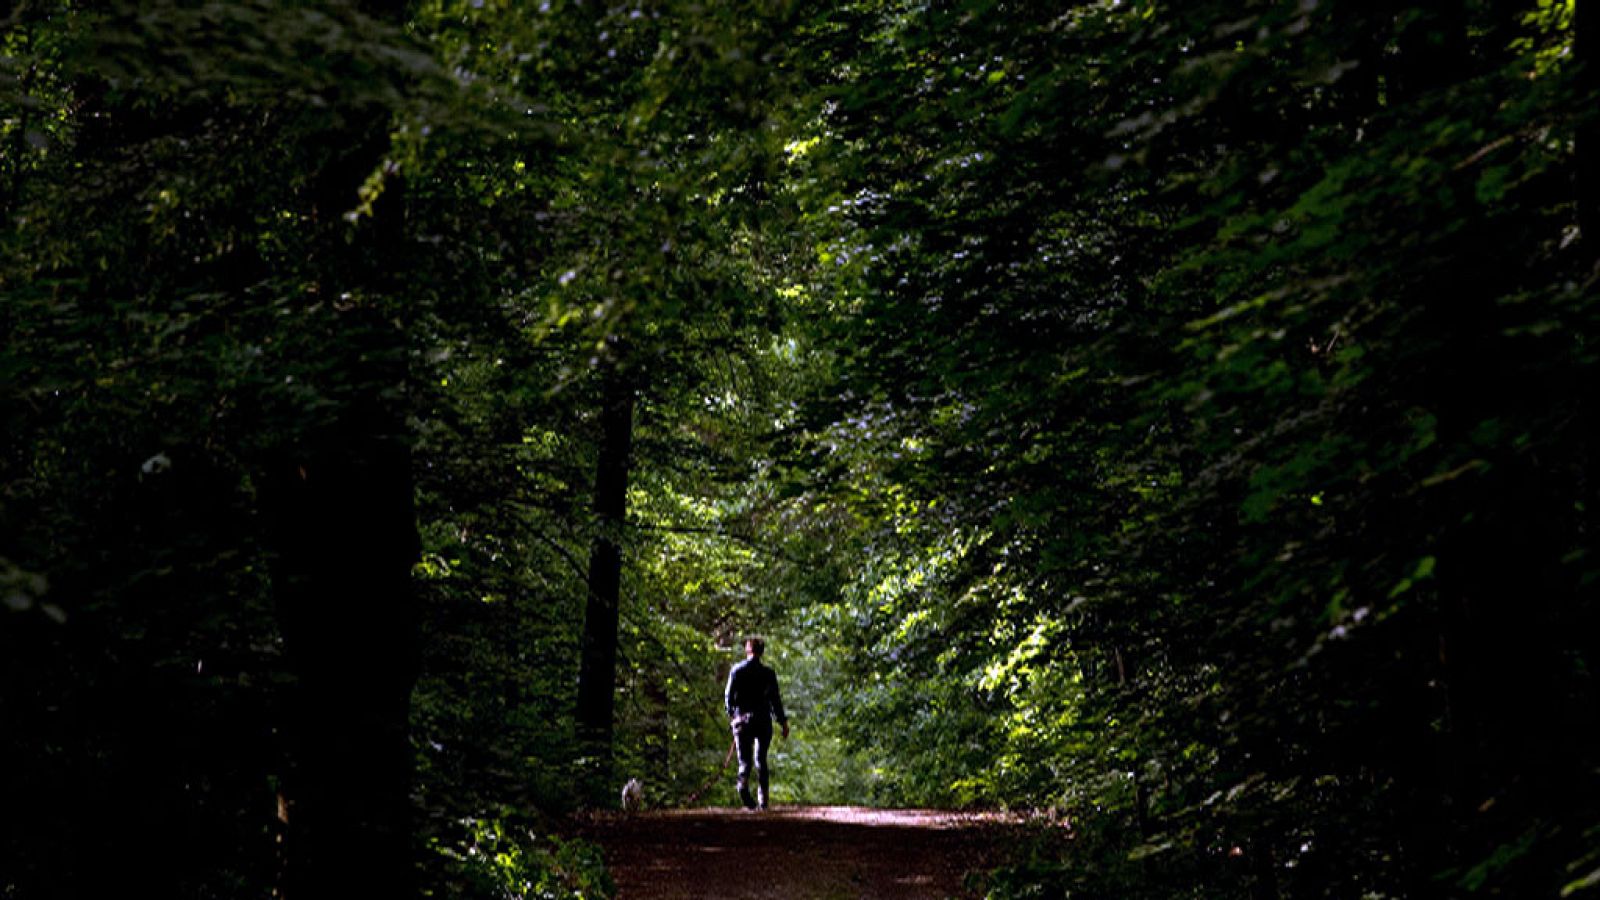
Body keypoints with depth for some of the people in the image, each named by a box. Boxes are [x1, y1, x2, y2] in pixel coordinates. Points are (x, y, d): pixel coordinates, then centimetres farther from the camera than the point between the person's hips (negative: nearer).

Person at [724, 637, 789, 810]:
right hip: (763, 721, 0)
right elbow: (775, 699, -3)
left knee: (745, 759, 3)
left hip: (742, 719, 0)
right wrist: (782, 721, 3)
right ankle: (762, 800, 6)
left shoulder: (736, 670, 1)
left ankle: (743, 783, -29)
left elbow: (728, 696, 2)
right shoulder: (768, 673, -2)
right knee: (761, 760, 11)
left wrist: (731, 714, 19)